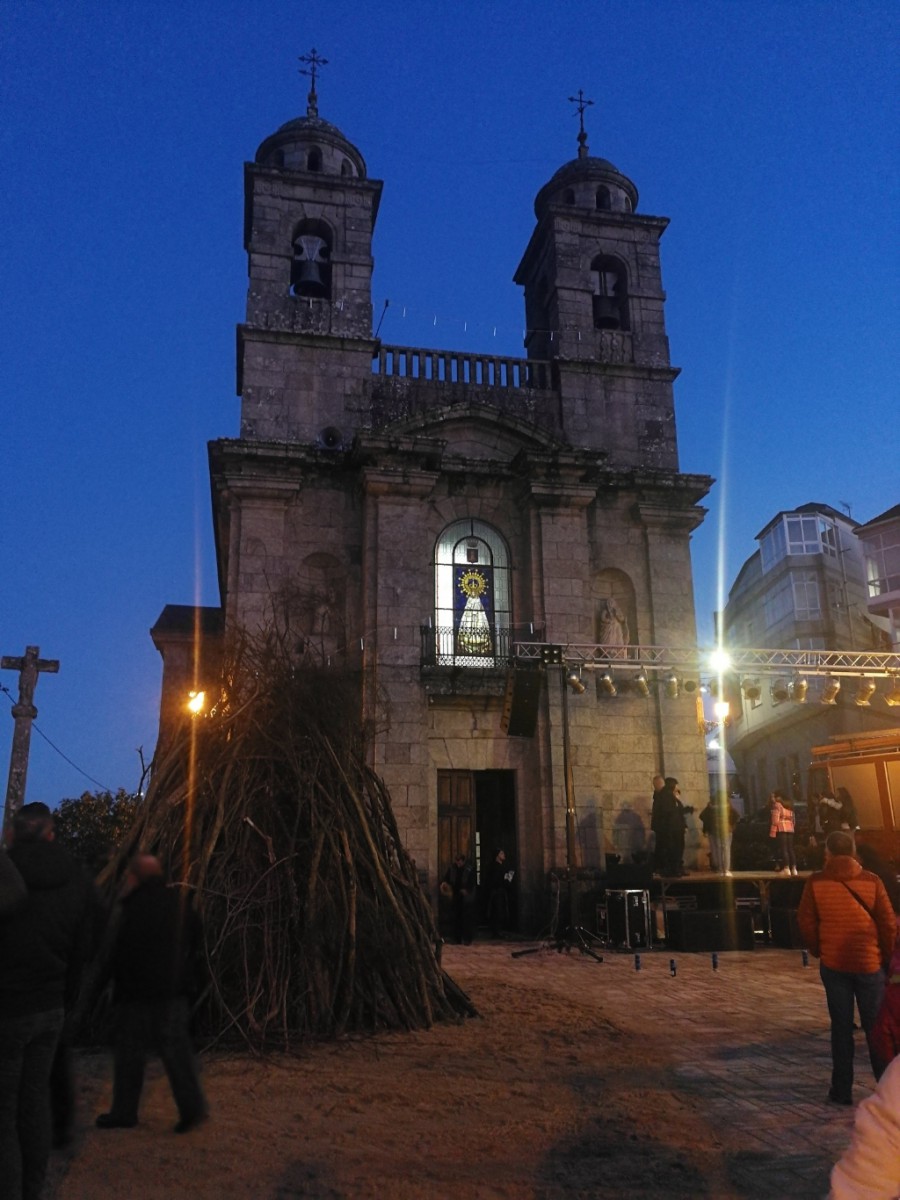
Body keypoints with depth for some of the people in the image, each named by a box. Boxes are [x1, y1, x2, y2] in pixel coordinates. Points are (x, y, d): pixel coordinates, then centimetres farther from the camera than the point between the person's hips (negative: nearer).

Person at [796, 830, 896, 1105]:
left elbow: (805, 922, -4)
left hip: (833, 963, 0)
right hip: (869, 963, 0)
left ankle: (842, 1090, 14)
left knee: (841, 1027, 9)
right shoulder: (871, 881, -6)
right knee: (875, 1026, 10)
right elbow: (888, 924, -4)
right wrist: (886, 955, 11)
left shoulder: (816, 882, -6)